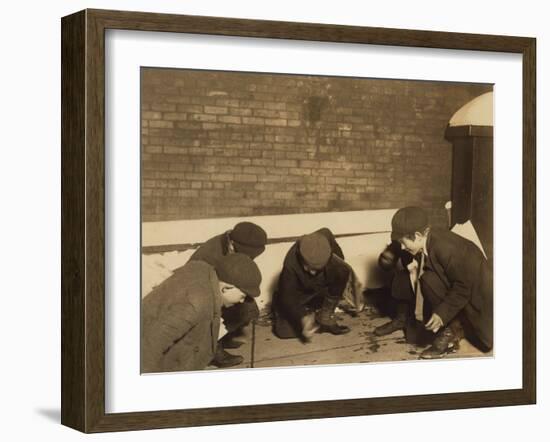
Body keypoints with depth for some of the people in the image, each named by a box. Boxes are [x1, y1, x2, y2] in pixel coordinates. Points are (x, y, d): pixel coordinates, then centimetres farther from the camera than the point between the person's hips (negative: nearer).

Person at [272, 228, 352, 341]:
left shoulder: (325, 237, -30)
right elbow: (288, 297, -30)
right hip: (299, 295, -3)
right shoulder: (290, 265, -37)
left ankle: (326, 318, -10)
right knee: (284, 331, -19)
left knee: (342, 270, -27)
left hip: (322, 286, 3)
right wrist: (304, 318, -42)